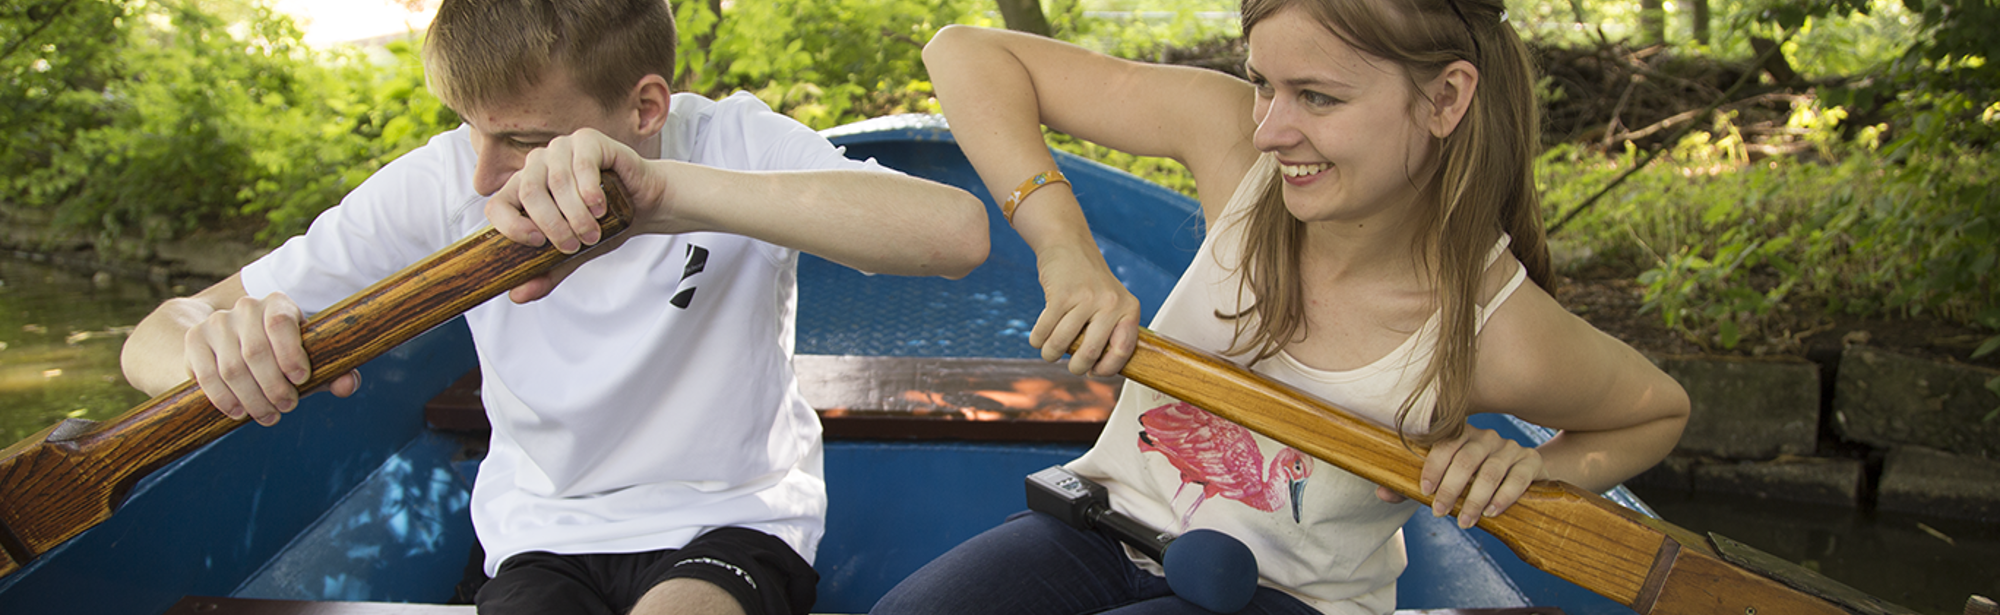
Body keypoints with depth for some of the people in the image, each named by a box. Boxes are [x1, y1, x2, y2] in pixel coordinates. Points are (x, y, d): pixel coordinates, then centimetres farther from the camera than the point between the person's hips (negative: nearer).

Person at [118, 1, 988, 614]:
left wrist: (670, 192, -45)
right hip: (545, 539, 2)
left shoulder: (736, 145, -16)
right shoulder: (441, 186, -11)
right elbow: (159, 334, -9)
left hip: (735, 519, -1)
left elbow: (956, 230, -35)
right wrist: (217, 352, -35)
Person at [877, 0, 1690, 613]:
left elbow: (1660, 409, 3)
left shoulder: (1501, 335, -21)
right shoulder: (1237, 141, -18)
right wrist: (1063, 243, -27)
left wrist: (1538, 469, -18)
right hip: (1116, 520, 3)